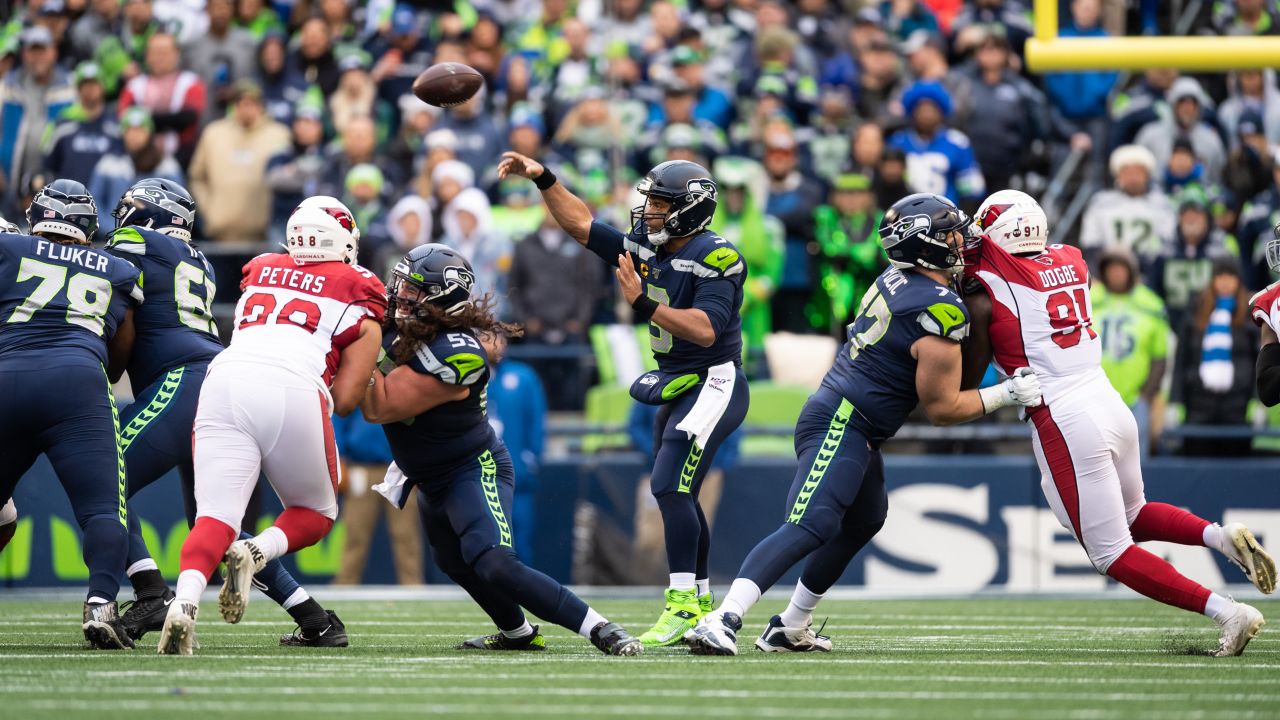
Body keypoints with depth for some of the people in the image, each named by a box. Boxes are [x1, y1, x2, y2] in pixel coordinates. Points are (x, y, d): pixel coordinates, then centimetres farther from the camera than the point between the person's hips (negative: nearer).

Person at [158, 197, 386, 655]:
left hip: (226, 380, 2)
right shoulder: (360, 296, 20)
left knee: (216, 517, -3)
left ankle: (186, 601, -34)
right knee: (316, 513, 20)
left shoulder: (258, 271, 29)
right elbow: (345, 401, 12)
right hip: (294, 390, -2)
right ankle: (254, 554, -12)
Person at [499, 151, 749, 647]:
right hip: (676, 387, 9)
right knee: (677, 496, 13)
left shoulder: (714, 258, -18)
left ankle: (683, 603, -18)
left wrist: (644, 305, -34)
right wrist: (544, 180, 2)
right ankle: (701, 605, 22)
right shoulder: (645, 248, 6)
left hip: (713, 382, -9)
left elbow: (705, 330, -28)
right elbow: (581, 225, 11)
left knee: (669, 486, -19)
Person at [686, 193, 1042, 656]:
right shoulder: (940, 312, -17)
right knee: (810, 527, -21)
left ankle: (790, 629, 30)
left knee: (863, 522, 26)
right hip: (841, 426, -10)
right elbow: (941, 409, -11)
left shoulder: (896, 280, 7)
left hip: (844, 423, 10)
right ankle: (723, 620, -36)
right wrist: (1008, 394, -4)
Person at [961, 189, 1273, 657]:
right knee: (1132, 516, 30)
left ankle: (1227, 612, -10)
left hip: (1063, 422, -7)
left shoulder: (984, 293, -6)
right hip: (1111, 403, 7)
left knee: (1112, 554, 3)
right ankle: (1221, 536, 3)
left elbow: (967, 381, 1)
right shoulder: (1070, 261, 11)